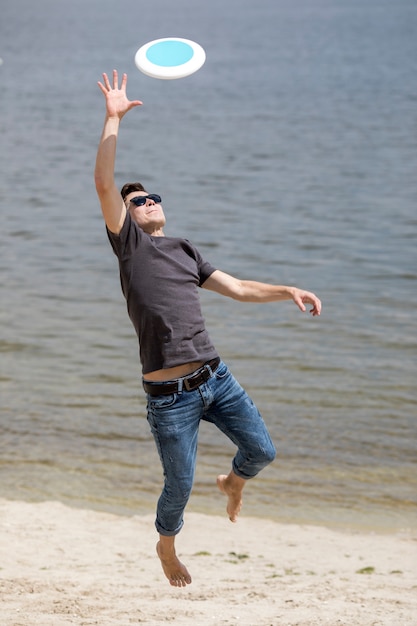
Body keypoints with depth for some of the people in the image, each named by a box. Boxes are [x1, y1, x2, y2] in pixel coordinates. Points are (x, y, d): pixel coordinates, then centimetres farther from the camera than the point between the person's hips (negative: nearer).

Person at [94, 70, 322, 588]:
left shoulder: (185, 251, 20)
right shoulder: (128, 244, 4)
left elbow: (237, 289, 22)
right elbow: (104, 183, -8)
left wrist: (286, 291, 8)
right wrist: (113, 119, -9)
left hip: (215, 376, 5)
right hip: (169, 394, -5)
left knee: (261, 451, 2)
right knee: (180, 486, 1)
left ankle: (232, 482, 39)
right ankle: (166, 546, 33)